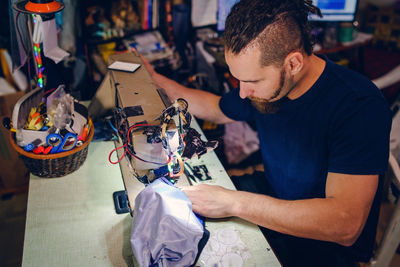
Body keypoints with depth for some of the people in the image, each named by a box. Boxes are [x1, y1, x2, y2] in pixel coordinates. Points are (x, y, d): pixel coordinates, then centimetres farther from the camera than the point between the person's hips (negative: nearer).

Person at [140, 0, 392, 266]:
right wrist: (157, 80, 7)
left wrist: (233, 203, -38)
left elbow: (346, 225, -38)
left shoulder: (360, 106, -31)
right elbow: (218, 109, 15)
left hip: (324, 245, -6)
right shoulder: (264, 80, -8)